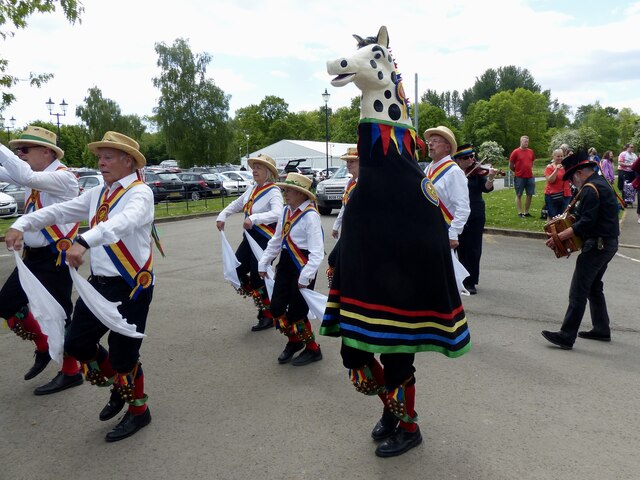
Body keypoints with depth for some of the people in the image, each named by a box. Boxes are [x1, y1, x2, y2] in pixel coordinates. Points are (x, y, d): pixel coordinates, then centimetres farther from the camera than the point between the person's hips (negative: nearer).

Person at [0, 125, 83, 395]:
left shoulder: (63, 177, -16)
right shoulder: (33, 175, 10)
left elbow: (25, 176, -32)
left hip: (55, 258, -9)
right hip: (32, 256, 9)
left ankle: (71, 372, 19)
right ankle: (43, 348, 33)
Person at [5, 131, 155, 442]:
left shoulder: (140, 193, -14)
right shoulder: (97, 194, 11)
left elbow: (123, 222, -34)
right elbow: (60, 211, 6)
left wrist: (83, 242, -47)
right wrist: (21, 225, -10)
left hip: (131, 286, -7)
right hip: (99, 283, 8)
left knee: (122, 354, 2)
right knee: (77, 343, 13)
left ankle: (138, 410, 27)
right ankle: (119, 386, 37)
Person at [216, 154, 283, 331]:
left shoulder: (273, 192, -15)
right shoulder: (252, 189, 9)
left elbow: (278, 213, -33)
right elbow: (236, 204, 24)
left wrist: (254, 218, -42)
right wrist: (222, 216, 10)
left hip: (265, 240, -8)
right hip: (249, 237, 8)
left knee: (257, 277, -2)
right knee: (236, 271, 8)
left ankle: (268, 316, 18)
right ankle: (260, 298, 30)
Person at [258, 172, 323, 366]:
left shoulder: (310, 215, -19)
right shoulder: (286, 211, 5)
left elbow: (317, 252, -22)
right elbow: (276, 241, 16)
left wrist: (305, 276, -26)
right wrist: (263, 263, 15)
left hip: (303, 265, -8)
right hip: (285, 263, 8)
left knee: (296, 312, 0)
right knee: (276, 307, 10)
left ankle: (312, 349, 24)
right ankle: (294, 341, 35)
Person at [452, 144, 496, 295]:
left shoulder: (478, 172, -3)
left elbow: (486, 188, -15)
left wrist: (490, 178, -34)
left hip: (475, 216, -2)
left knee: (473, 249, -1)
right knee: (461, 248, 11)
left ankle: (471, 282, 7)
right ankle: (464, 278, 25)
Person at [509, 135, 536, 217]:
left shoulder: (531, 151, 8)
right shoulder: (515, 152, -7)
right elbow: (510, 166, -2)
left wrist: (529, 170, 12)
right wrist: (517, 171, 7)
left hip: (530, 177, 5)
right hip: (519, 178, -5)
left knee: (530, 195, 6)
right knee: (519, 195, 3)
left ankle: (526, 212, 16)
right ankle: (520, 213, 8)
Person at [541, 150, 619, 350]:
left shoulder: (590, 189, -18)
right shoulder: (600, 183, 14)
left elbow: (586, 223, -24)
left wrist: (559, 237, -21)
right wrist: (572, 219, 11)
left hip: (597, 245, -11)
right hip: (608, 243, 11)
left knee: (578, 292, -9)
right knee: (594, 287, 21)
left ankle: (566, 336, -7)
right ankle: (601, 329, 29)